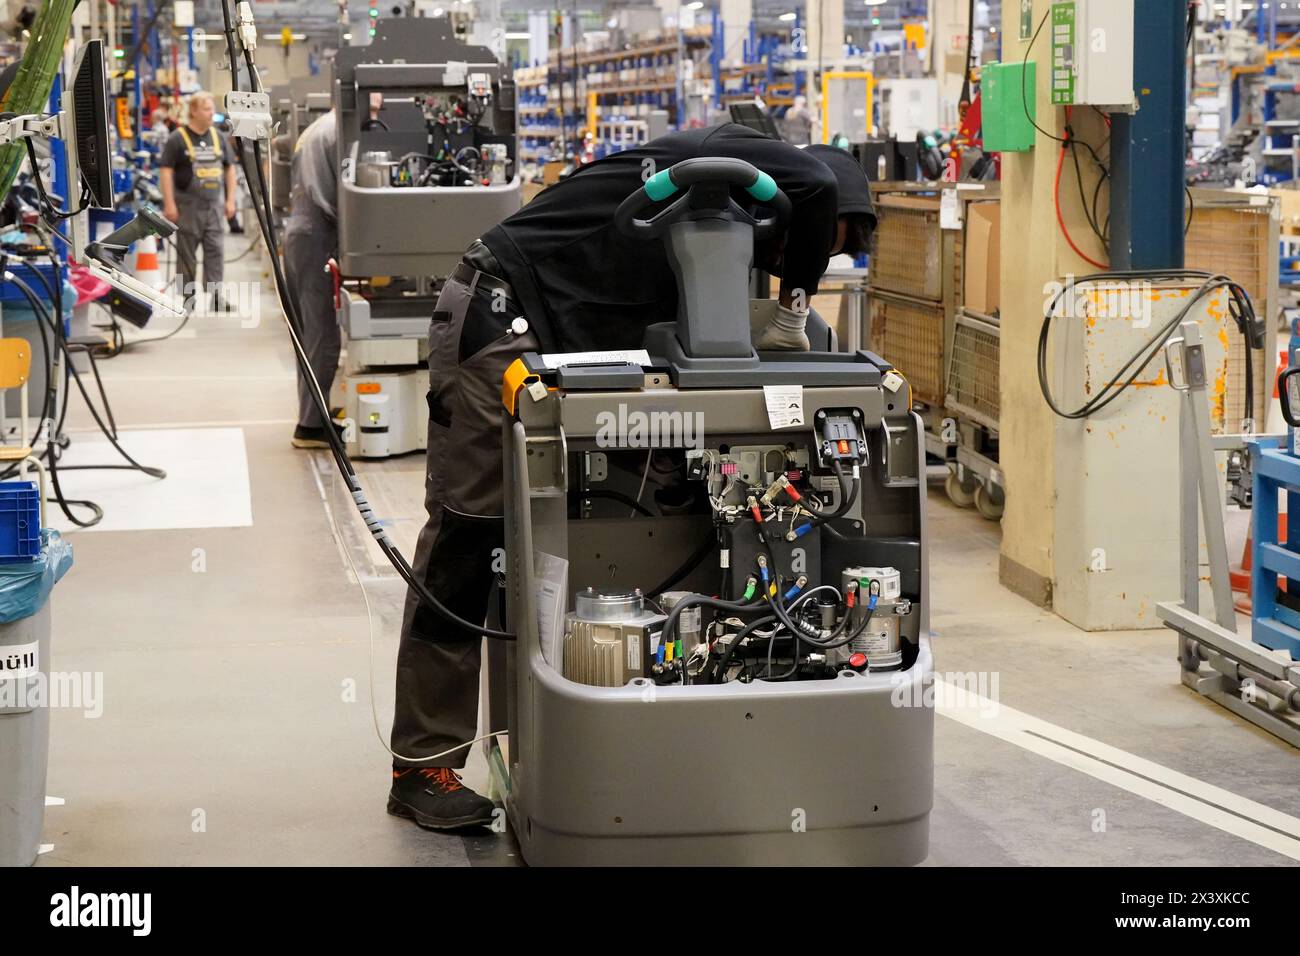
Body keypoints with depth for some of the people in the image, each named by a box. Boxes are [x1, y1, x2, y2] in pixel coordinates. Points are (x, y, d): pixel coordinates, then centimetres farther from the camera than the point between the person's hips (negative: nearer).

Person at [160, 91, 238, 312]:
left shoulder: (219, 137, 11)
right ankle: (189, 296, 10)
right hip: (188, 205, -4)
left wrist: (230, 200, 9)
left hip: (214, 204, 4)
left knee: (215, 251, -2)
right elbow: (167, 171, -7)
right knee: (187, 253, 3)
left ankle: (216, 296, -1)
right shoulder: (177, 138, -4)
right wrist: (169, 204, -13)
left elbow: (230, 168, 16)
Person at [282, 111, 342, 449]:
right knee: (323, 334, -8)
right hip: (320, 235, -10)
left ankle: (311, 415, 16)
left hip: (298, 230, 10)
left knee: (309, 331, 12)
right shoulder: (339, 131, -11)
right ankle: (311, 425, -8)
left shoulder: (314, 129, 20)